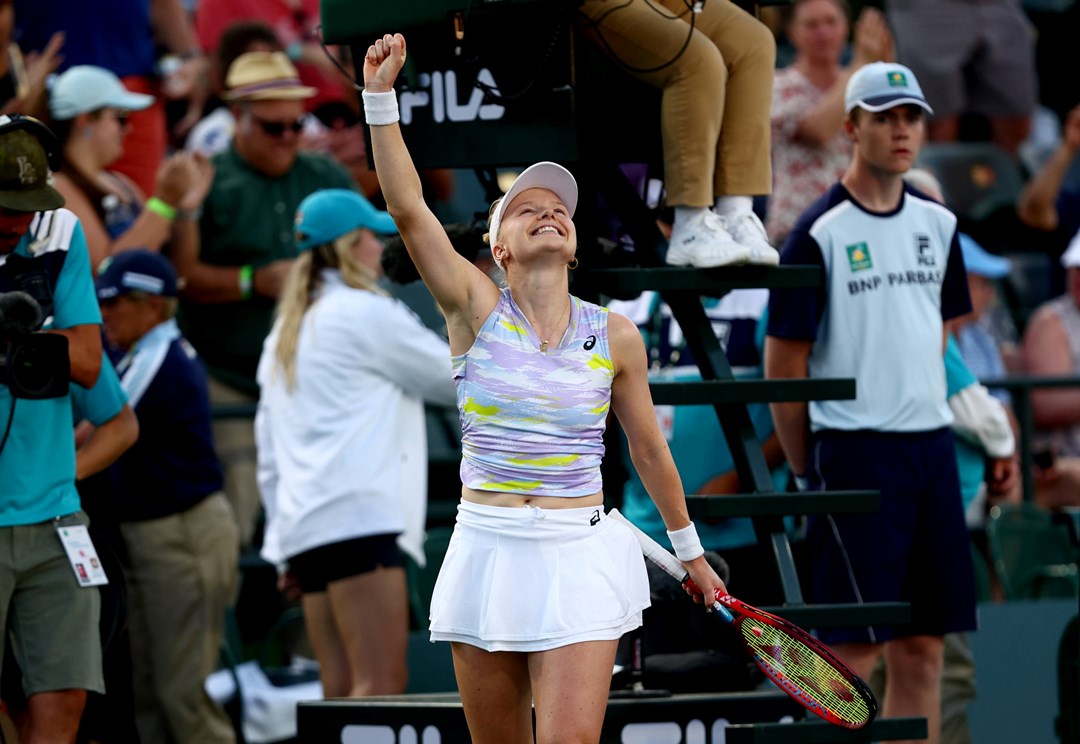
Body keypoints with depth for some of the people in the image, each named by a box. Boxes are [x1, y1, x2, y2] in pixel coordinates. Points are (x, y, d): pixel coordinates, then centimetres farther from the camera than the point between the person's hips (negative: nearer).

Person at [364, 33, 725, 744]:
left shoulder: (616, 335, 3)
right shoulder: (477, 309, 0)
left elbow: (649, 450, 15)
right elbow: (408, 208, -11)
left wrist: (690, 550, 23)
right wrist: (380, 96, -20)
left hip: (579, 557, -1)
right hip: (487, 549, 1)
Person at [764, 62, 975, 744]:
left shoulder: (937, 224, 11)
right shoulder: (818, 234, -8)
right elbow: (783, 367, -5)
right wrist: (805, 471, -3)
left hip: (932, 448, 6)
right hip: (854, 453, -6)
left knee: (924, 643, 7)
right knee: (854, 644, -7)